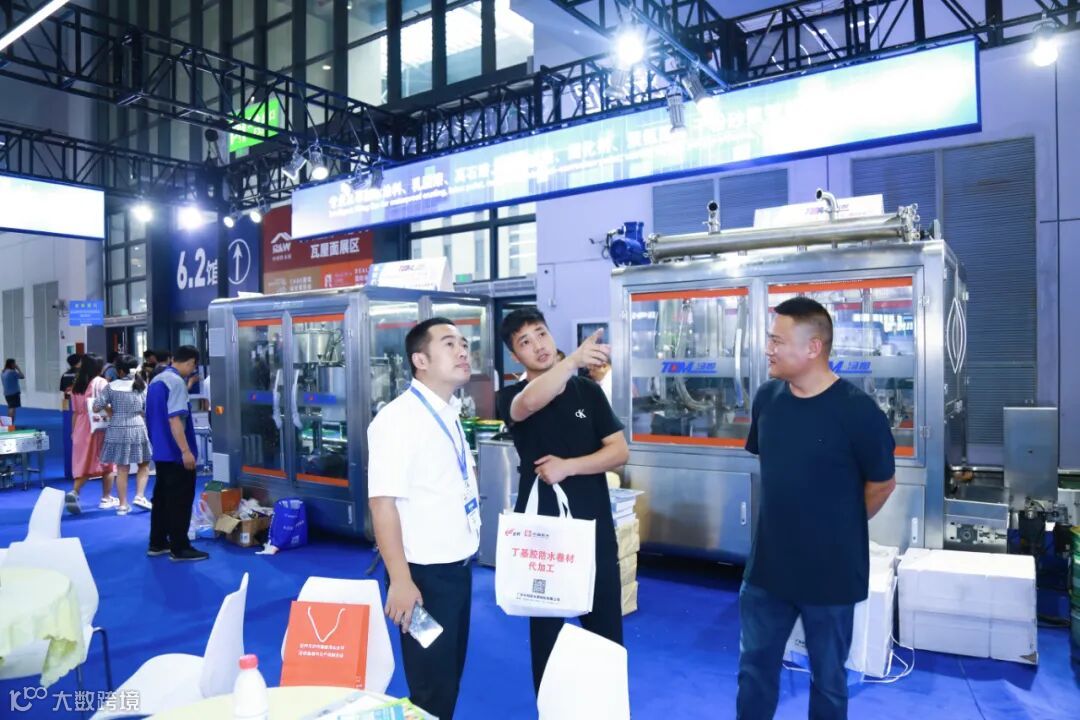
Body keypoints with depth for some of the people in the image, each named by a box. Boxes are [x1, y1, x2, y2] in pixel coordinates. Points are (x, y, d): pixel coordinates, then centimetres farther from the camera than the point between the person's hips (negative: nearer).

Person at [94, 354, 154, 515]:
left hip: (117, 430, 0)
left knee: (122, 469, 7)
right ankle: (140, 496, 0)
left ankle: (123, 505, 12)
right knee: (144, 465, 15)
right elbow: (148, 410, 1)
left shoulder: (111, 386, -3)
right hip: (138, 428, 0)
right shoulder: (142, 385, 0)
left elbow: (96, 408, -2)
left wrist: (109, 407, 17)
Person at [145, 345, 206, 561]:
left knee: (162, 497, 16)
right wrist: (186, 450, -24)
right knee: (180, 501, -1)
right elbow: (174, 419, -24)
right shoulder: (176, 381, -17)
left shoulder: (156, 380, 12)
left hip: (160, 450, 9)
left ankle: (157, 544, 23)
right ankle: (179, 548, 5)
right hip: (175, 452, -9)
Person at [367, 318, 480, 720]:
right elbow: (382, 502, -24)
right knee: (431, 685, 7)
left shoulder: (451, 413, 7)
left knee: (451, 673, 22)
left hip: (458, 565, 8)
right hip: (425, 571, -8)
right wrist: (401, 580, -26)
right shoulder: (398, 418, -19)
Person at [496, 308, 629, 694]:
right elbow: (530, 404, -30)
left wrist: (568, 466, -15)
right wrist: (574, 359, -46)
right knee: (545, 630, 11)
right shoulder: (512, 397, -3)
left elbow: (620, 451, 0)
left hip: (593, 527, 2)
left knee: (606, 629, 8)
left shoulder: (587, 390, 5)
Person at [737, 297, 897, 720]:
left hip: (830, 571, -4)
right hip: (767, 564, 5)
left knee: (828, 678, 17)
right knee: (754, 666, 18)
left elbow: (882, 483, -6)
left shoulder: (856, 410, -19)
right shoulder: (767, 398, -3)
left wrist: (839, 525, 5)